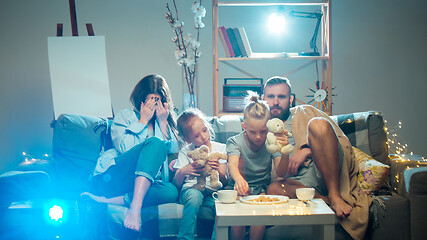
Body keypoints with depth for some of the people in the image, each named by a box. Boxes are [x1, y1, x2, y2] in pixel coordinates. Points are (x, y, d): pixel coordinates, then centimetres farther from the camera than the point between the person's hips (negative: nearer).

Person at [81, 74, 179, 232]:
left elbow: (174, 151, 10)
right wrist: (143, 121, 0)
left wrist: (163, 122, 6)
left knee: (171, 191, -32)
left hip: (142, 182, 3)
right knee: (155, 142, -28)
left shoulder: (166, 122, 25)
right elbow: (124, 148, -4)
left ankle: (107, 200, -37)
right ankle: (135, 207, -45)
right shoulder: (125, 116, 14)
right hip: (111, 177, -3)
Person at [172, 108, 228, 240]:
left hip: (213, 192, 1)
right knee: (195, 196, -37)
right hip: (191, 189, 0)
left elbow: (224, 181, 3)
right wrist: (183, 172, -19)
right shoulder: (186, 152, 8)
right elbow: (176, 184, 3)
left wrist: (218, 170, -20)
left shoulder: (220, 148, 9)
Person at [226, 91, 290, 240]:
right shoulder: (235, 142, -10)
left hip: (263, 188, 0)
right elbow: (232, 164, -30)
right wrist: (238, 178, -53)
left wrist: (285, 152, -34)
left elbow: (281, 173, -15)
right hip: (244, 186, 0)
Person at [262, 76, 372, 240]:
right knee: (273, 189, -35)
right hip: (301, 181, 0)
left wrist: (306, 151, -5)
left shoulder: (303, 113, 21)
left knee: (318, 124, -26)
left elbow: (342, 142, 9)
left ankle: (335, 195, -26)